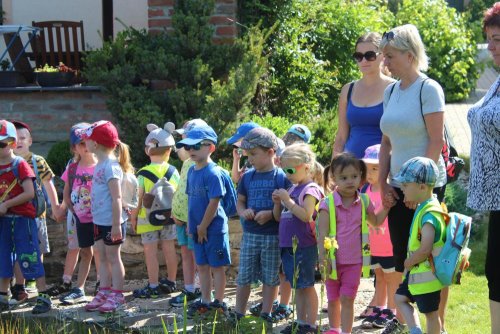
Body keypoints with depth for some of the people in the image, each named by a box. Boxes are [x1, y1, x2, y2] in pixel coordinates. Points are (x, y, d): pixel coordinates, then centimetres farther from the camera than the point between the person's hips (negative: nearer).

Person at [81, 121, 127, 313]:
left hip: (111, 222, -9)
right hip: (99, 221, 9)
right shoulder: (100, 165, 10)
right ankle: (104, 292, 21)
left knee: (113, 257, 0)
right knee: (102, 257, 13)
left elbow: (116, 197, -22)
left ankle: (117, 295, 8)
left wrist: (116, 224, -24)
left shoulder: (110, 166, -19)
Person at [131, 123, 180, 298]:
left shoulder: (143, 174, -12)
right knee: (169, 249, 12)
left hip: (148, 218, -4)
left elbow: (138, 200, -10)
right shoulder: (173, 172, -1)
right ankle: (171, 282, 22)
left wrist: (133, 218, 1)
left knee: (150, 251, 0)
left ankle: (153, 286, 2)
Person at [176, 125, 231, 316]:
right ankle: (205, 302, 25)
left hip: (214, 228, -8)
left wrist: (203, 226, -16)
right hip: (198, 229, 8)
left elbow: (214, 202, -20)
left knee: (217, 266, 3)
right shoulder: (192, 171, 7)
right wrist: (190, 224, 8)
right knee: (202, 266, 15)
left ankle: (219, 303, 12)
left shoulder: (213, 173, -18)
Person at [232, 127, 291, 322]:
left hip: (273, 235, -4)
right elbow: (240, 202, 14)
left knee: (270, 277, 6)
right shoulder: (247, 177, 6)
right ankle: (239, 313, 16)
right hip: (250, 234, 4)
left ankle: (266, 313, 18)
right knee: (244, 276, 7)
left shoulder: (281, 177, -8)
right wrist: (243, 212, -8)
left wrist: (271, 214, -22)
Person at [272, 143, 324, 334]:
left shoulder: (310, 189, -11)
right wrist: (277, 203, 0)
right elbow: (279, 217, 18)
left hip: (304, 246, -8)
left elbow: (306, 215, -25)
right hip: (288, 245, 8)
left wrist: (288, 200, -20)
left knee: (307, 285, -2)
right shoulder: (292, 189, 14)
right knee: (297, 286, 14)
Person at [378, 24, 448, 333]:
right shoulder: (391, 91, 10)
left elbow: (436, 142, -15)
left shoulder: (429, 89, -11)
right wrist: (382, 180, 5)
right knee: (403, 259, 9)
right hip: (398, 188, 7)